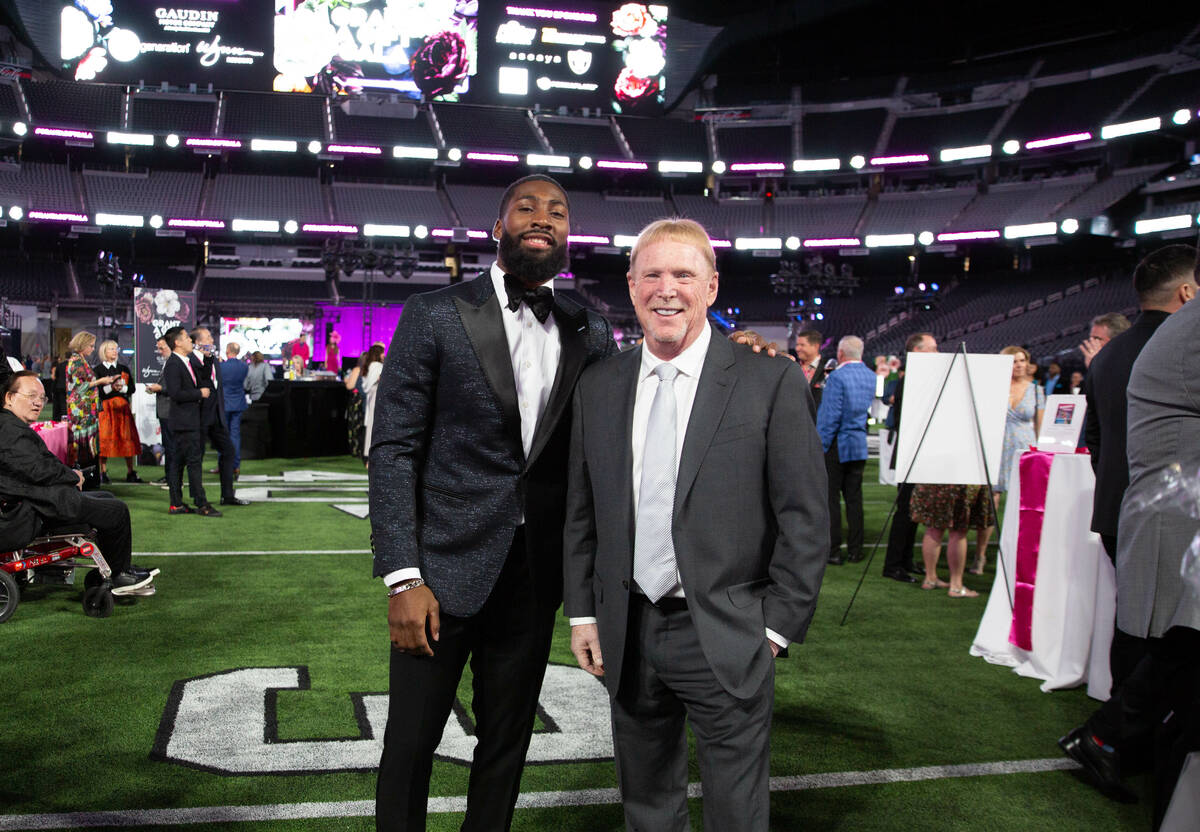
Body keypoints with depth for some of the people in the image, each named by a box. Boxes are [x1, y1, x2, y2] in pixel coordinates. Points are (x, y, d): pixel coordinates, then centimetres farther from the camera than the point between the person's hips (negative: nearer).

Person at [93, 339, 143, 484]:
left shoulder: (124, 369, 14)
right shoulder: (97, 370, 4)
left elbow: (132, 388, 8)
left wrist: (122, 388, -10)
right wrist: (110, 387, -18)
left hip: (122, 407, 3)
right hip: (105, 407, -3)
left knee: (128, 438, -1)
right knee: (105, 439, -6)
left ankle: (131, 473, 4)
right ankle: (103, 473, 1)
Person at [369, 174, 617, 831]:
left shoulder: (591, 335, 7)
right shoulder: (433, 316, -4)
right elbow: (392, 450, -6)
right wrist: (403, 577, -13)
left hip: (536, 575, 3)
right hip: (446, 569, -3)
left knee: (508, 740, 17)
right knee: (410, 742, 9)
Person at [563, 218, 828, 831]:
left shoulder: (773, 383, -7)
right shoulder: (597, 388, 5)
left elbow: (803, 519, -6)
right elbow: (580, 512, 10)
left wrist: (777, 625, -8)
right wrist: (582, 612, 7)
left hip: (727, 640, -3)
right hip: (627, 636, 4)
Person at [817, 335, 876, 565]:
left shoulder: (837, 377, -15)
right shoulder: (871, 376, 5)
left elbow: (830, 416, -16)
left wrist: (820, 446, -11)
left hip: (837, 444, -6)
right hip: (860, 444, 6)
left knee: (831, 498, 1)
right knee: (854, 497, 12)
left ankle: (833, 551, 3)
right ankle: (855, 550, 16)